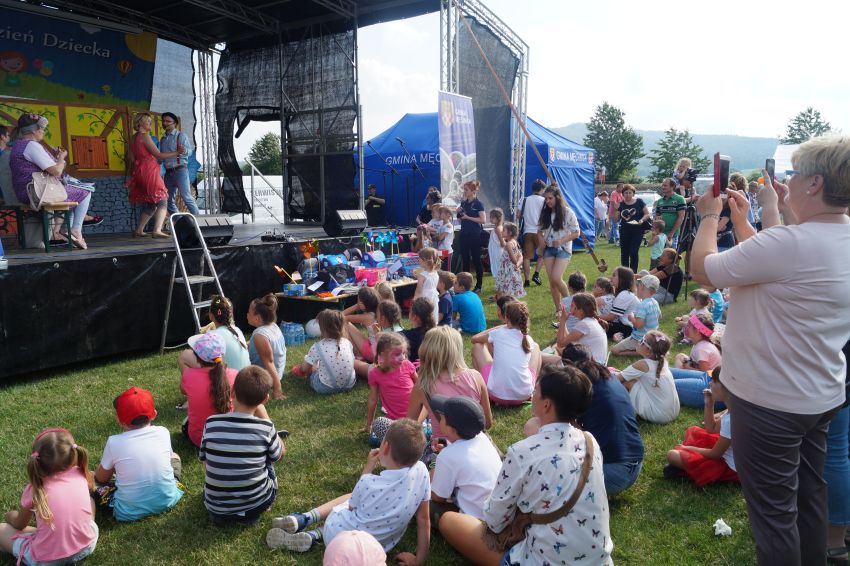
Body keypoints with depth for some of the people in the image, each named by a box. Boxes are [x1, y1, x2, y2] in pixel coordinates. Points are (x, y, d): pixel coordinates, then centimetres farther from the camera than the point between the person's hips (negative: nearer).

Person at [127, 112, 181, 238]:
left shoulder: (133, 138, 16)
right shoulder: (145, 136, -9)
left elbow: (133, 158, 19)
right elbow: (159, 155, -10)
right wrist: (177, 152, -5)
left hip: (139, 171, 9)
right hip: (149, 172, -9)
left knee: (150, 204, 15)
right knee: (162, 201, -11)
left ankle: (138, 231, 16)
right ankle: (157, 230, -25)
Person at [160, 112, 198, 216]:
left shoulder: (181, 135, -1)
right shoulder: (162, 139, 17)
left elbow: (190, 150, -15)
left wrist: (184, 150, -37)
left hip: (180, 170, -7)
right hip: (168, 172, 7)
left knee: (186, 197, -16)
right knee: (169, 200, 6)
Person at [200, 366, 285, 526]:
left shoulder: (211, 423, -11)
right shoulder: (265, 428, -16)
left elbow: (205, 462, 2)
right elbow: (280, 453, 5)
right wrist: (260, 409, 3)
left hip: (216, 509, 3)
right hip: (256, 505, -3)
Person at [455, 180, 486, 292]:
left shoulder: (478, 204, -8)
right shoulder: (463, 203, 10)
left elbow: (483, 220, -16)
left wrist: (468, 217, -17)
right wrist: (459, 213, -2)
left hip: (475, 235, -6)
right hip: (464, 234, 6)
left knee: (476, 259, 0)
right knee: (465, 259, 10)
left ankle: (479, 285, 9)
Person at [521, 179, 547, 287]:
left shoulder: (525, 200, 6)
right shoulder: (543, 200, -3)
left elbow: (519, 215, 4)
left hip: (527, 231, 2)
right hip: (538, 231, -2)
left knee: (526, 256, 3)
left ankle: (526, 280, 2)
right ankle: (536, 274, 2)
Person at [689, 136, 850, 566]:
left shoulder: (791, 242, -29)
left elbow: (701, 269, -19)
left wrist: (709, 217, -4)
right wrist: (739, 221, 14)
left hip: (771, 399, -9)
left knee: (773, 509, 8)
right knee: (808, 495, 24)